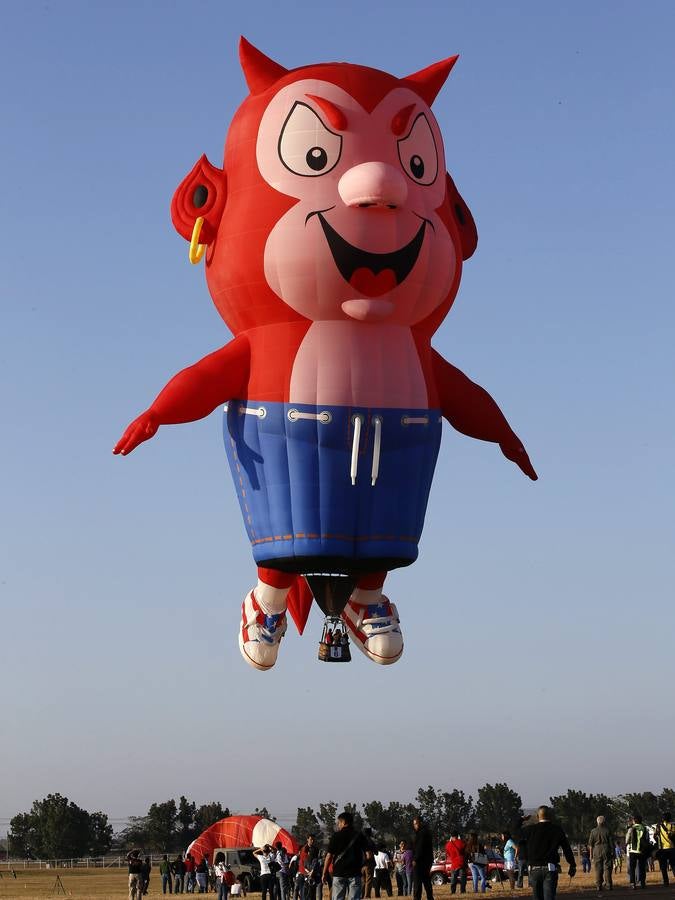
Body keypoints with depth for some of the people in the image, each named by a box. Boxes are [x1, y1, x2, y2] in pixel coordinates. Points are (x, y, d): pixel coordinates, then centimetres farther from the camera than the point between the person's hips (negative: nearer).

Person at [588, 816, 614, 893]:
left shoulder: (593, 831, 2)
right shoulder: (607, 831, -2)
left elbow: (590, 844, 4)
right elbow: (611, 843, -1)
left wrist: (591, 854, 11)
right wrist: (613, 852, 6)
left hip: (597, 851, 1)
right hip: (606, 851, -1)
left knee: (598, 869, 3)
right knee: (607, 868, 4)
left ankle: (598, 886, 1)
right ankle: (608, 885, 2)